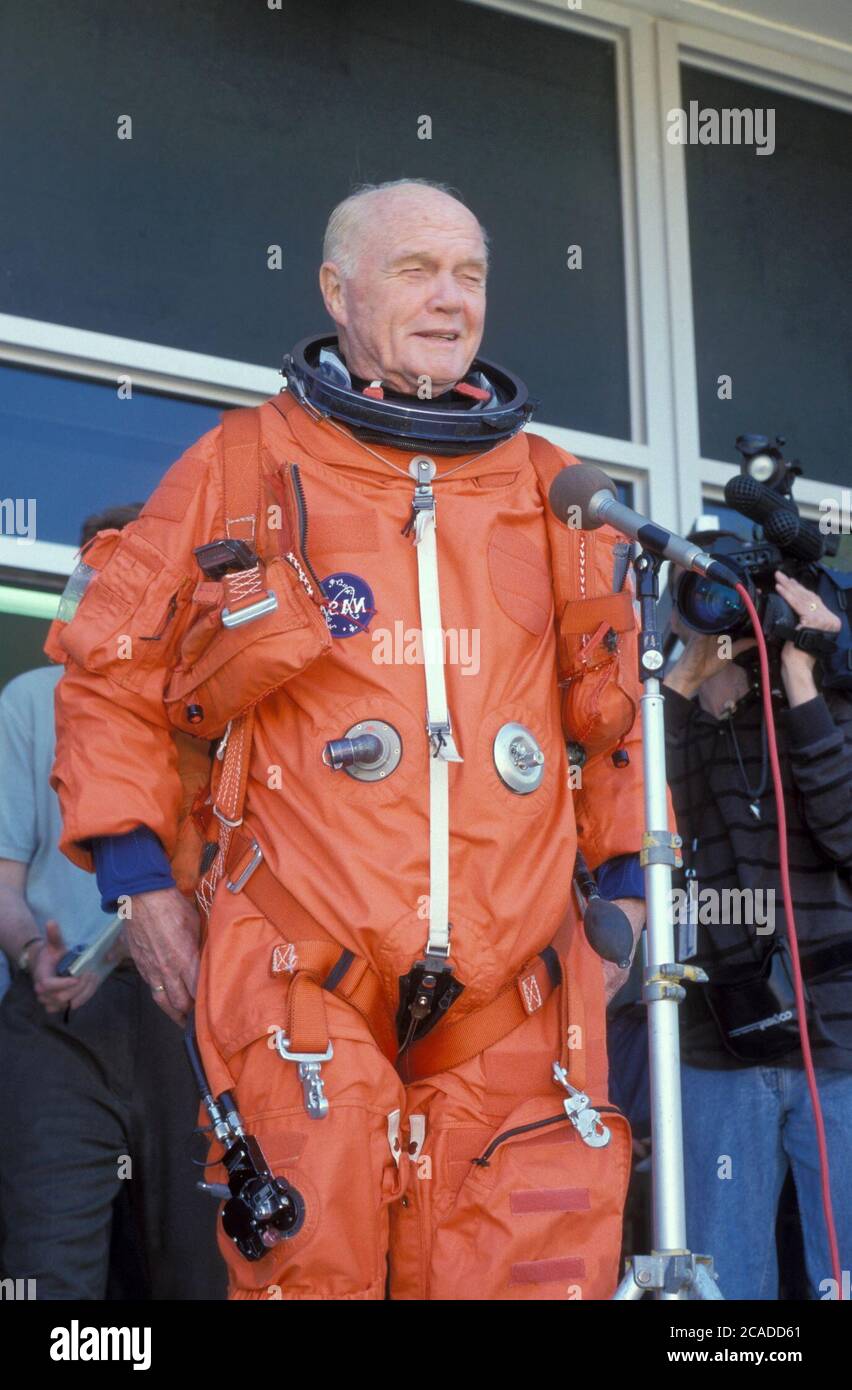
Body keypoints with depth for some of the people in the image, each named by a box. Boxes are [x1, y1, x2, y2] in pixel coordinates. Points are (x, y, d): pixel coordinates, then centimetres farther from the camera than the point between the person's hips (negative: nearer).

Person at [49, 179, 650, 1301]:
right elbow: (113, 672, 10)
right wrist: (140, 880, 2)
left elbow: (613, 702, 25)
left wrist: (624, 888, 18)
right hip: (305, 974, -3)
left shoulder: (551, 491, 17)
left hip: (510, 996, 3)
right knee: (316, 1263, -9)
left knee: (535, 1268, -4)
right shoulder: (239, 469, 7)